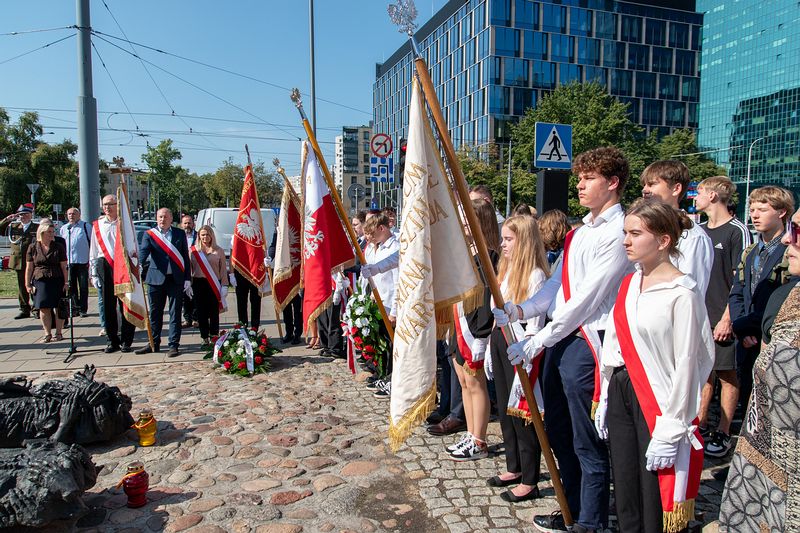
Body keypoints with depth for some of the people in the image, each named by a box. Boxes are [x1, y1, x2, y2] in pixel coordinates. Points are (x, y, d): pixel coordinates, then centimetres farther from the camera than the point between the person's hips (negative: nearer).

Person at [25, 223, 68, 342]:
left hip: (57, 281, -1)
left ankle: (58, 333, 9)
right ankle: (47, 333, 6)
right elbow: (29, 267, 8)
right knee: (44, 307, -2)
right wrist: (28, 284, 3)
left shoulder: (59, 247, 5)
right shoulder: (33, 248, 6)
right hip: (40, 281, 1)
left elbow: (64, 266, 2)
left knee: (59, 307, -1)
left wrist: (66, 282, -4)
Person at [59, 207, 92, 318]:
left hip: (82, 261, -4)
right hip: (68, 262, 4)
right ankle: (74, 307, 12)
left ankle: (83, 309, 7)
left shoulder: (85, 226, 2)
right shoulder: (63, 229, 15)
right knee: (71, 287, 5)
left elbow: (92, 242, 0)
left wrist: (90, 259, -5)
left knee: (83, 286, 1)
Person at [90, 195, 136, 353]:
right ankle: (112, 340, 15)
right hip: (104, 266, 2)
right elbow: (93, 251, 12)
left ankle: (126, 341, 7)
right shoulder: (97, 225, 10)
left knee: (125, 304, -1)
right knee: (108, 305, 6)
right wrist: (93, 273, 7)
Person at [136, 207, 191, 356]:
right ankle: (154, 344, 24)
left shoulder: (180, 234, 8)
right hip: (156, 279, 0)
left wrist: (187, 280, 2)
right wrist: (139, 265, -31)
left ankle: (174, 345, 10)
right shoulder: (149, 234, 6)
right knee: (155, 313, 10)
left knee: (175, 314, 3)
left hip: (176, 280, 0)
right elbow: (143, 252, -10)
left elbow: (185, 258, 7)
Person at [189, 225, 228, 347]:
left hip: (214, 285, -1)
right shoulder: (193, 250, 6)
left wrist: (224, 286, -1)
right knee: (201, 311, 4)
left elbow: (223, 270, 5)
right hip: (199, 283, 1)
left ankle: (214, 336, 10)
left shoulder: (219, 251, 5)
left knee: (214, 311, 1)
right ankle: (205, 338, 12)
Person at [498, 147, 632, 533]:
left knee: (587, 443, 4)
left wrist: (538, 341, -17)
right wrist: (522, 310, -2)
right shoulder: (581, 230, 16)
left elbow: (586, 298, -18)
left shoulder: (618, 233, -13)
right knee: (559, 432, 19)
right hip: (558, 340, 9)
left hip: (586, 343, -9)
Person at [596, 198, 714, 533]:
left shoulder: (681, 292, -14)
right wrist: (605, 399, 13)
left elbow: (685, 364, -16)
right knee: (625, 502, 16)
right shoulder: (629, 284, 8)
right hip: (620, 393, 7)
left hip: (657, 400, -7)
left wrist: (669, 430, -15)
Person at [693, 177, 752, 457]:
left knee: (727, 376, 4)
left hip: (722, 319, -6)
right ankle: (701, 426, 21)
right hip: (698, 316, 6)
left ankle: (723, 434, 12)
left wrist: (727, 317, -16)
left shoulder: (737, 231, -8)